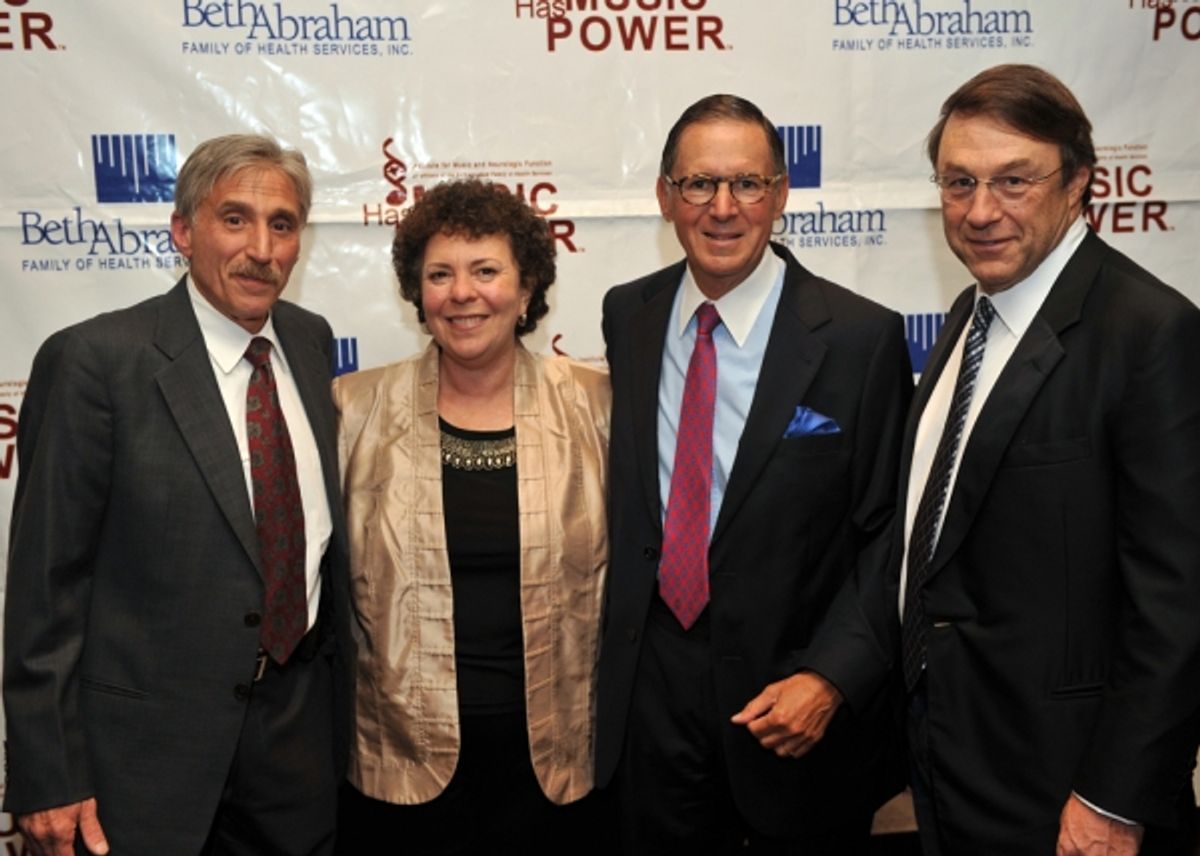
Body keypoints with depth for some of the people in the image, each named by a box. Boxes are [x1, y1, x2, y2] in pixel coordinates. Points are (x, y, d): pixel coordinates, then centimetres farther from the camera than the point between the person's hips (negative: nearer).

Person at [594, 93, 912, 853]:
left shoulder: (862, 337, -12)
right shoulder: (627, 316, 1)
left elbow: (889, 537, -9)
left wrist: (831, 678, -18)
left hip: (796, 697, -3)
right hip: (651, 689, 4)